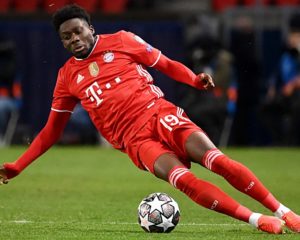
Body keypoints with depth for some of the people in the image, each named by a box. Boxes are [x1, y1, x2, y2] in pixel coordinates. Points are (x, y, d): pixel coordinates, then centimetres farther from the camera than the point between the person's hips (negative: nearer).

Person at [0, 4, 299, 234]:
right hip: (136, 140, 0)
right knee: (180, 178, -29)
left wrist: (196, 80, -8)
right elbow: (52, 130, 21)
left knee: (215, 159, -23)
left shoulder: (120, 41, 8)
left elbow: (166, 65, 12)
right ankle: (256, 220, -30)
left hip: (160, 114, 0)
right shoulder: (67, 77, 14)